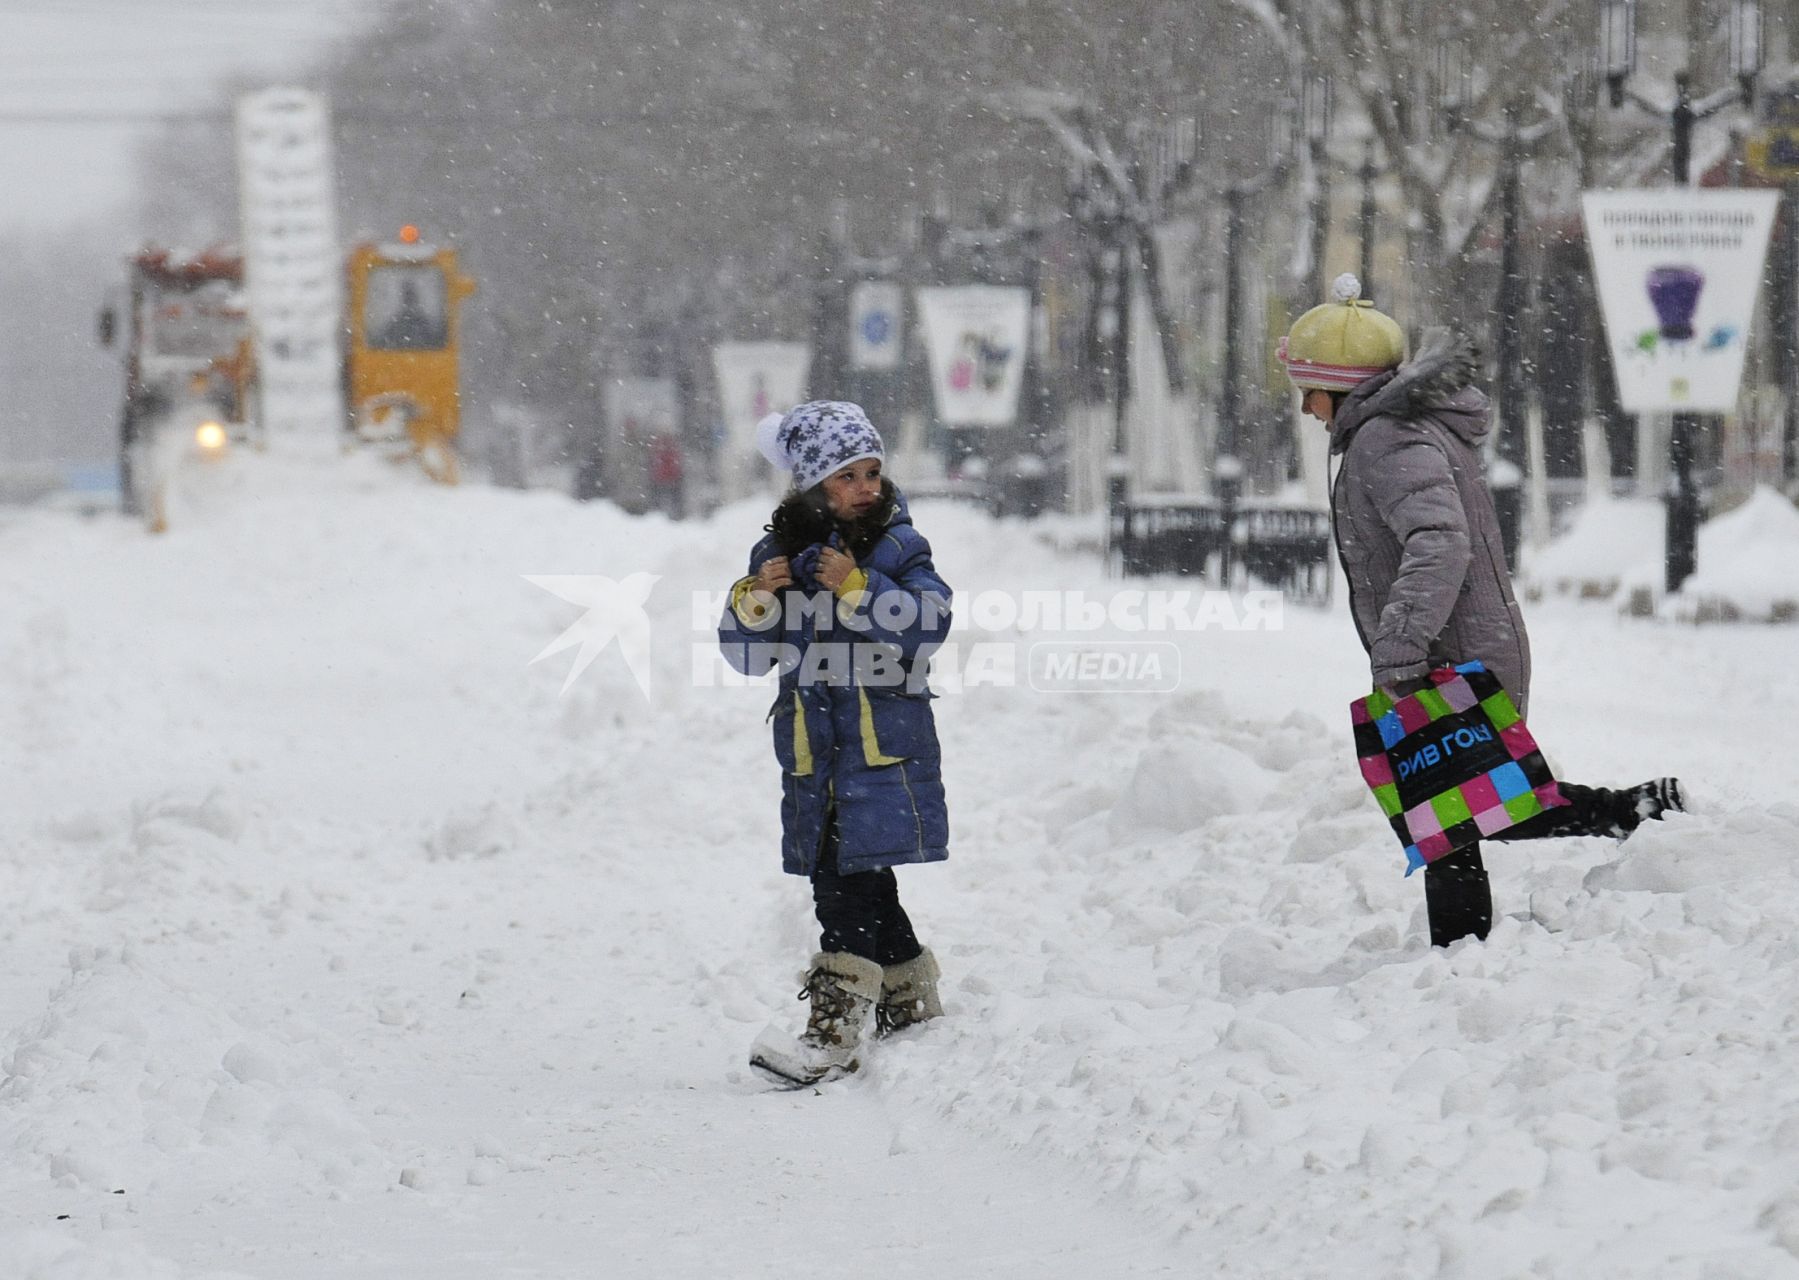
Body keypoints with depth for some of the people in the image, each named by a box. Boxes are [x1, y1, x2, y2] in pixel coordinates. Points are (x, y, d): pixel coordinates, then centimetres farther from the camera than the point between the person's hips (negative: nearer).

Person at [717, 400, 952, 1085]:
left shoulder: (897, 545, -1)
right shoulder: (780, 551, 9)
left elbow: (931, 621, -15)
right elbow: (747, 654, 9)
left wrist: (857, 587, -23)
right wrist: (754, 599, -10)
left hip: (884, 742, -5)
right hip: (811, 746, 5)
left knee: (854, 879, -12)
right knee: (838, 882, 9)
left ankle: (832, 1033, -15)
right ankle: (911, 1002, 27)